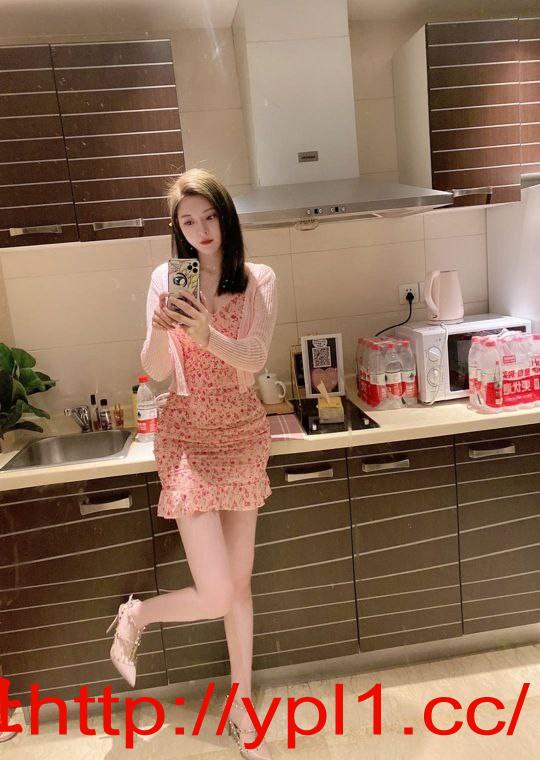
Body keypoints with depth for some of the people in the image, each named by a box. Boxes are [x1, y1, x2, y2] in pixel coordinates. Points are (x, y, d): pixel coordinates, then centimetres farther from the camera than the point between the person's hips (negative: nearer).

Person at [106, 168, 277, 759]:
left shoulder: (259, 280, -2)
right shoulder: (166, 279, -3)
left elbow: (255, 358, -15)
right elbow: (155, 371, -9)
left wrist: (206, 335, -32)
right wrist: (161, 328, -29)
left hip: (243, 433, 3)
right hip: (189, 437, -2)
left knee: (239, 582, 13)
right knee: (216, 595, -6)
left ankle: (241, 709, 34)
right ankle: (134, 616, 27)